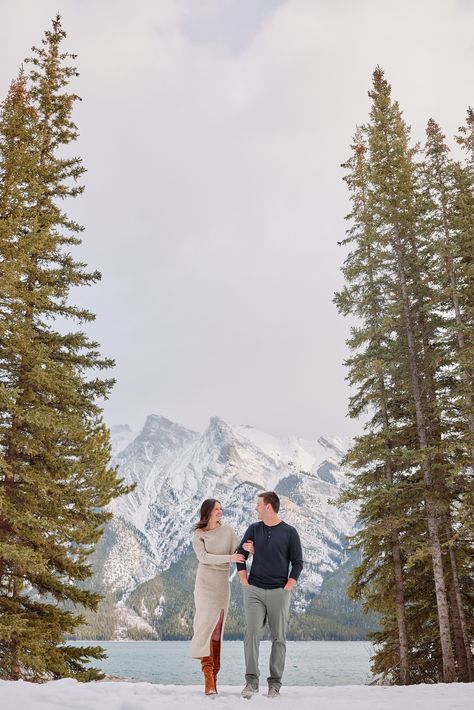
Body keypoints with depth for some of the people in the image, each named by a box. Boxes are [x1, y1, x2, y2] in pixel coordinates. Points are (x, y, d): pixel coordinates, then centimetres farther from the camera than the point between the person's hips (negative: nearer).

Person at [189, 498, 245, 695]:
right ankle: (208, 676, -14)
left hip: (223, 585, 3)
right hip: (205, 584, -3)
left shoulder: (228, 530, 6)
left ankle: (213, 677, 9)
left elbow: (238, 553, 0)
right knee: (207, 626, -13)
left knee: (217, 631, 4)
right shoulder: (198, 536, 1)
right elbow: (204, 557, -14)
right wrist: (229, 558, -24)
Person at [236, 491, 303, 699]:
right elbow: (241, 554, 11)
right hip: (254, 591, 2)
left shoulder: (289, 532, 0)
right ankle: (251, 680, -2)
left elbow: (297, 562, 3)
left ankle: (275, 683, 13)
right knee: (252, 634, -8)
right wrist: (243, 580, 2)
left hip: (279, 592, -1)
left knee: (279, 638, 3)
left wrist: (288, 586, -5)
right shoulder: (254, 529, 7)